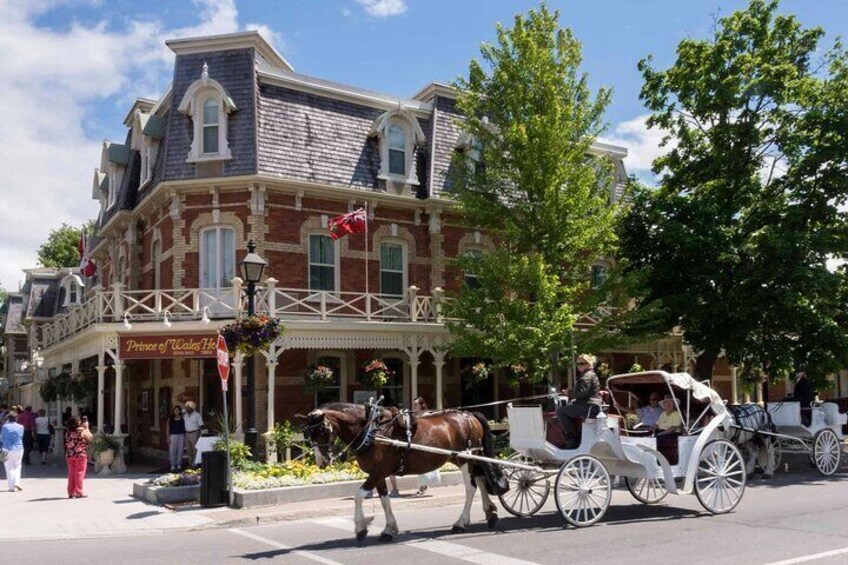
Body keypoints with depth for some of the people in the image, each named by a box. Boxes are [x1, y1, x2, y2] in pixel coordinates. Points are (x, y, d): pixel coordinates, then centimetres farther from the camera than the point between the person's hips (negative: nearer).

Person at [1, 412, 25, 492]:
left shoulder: (5, 427, -6)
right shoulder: (20, 427, 1)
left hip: (7, 450, -1)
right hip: (18, 449, 2)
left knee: (9, 468, 6)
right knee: (17, 466, 18)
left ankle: (12, 487, 5)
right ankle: (17, 482, 3)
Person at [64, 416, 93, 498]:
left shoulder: (68, 432, 1)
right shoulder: (82, 431, -13)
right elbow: (89, 438, 2)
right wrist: (86, 428, 9)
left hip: (70, 455, 5)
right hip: (80, 455, -5)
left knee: (71, 473, 12)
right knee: (79, 473, 2)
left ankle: (71, 492, 16)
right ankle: (78, 492, 3)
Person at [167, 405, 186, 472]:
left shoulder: (182, 419, 6)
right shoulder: (170, 419, 4)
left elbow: (184, 429, 8)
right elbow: (168, 429, 3)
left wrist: (185, 438, 5)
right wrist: (168, 438, -3)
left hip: (181, 436, 1)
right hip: (173, 436, -1)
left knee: (180, 450, 2)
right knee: (172, 451, -4)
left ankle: (179, 464, 11)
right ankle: (173, 465, 4)